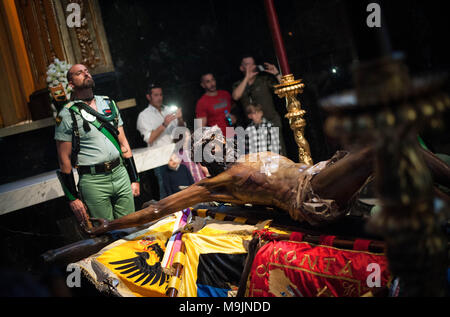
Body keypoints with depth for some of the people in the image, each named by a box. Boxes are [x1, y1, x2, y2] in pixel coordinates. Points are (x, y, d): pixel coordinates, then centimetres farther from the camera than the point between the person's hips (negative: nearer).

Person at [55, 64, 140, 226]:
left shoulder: (109, 103, 12)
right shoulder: (67, 115, -4)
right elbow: (64, 159, -4)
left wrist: (134, 179, 10)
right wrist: (73, 198, -6)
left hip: (121, 174, 4)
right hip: (93, 182, -4)